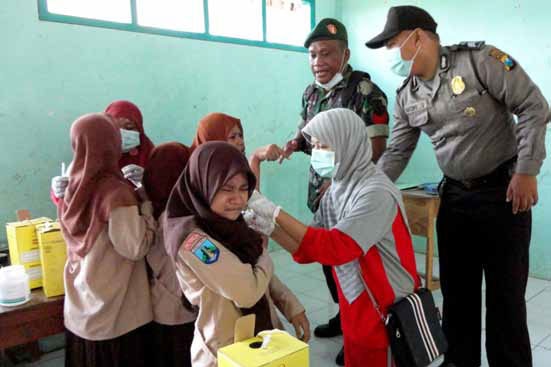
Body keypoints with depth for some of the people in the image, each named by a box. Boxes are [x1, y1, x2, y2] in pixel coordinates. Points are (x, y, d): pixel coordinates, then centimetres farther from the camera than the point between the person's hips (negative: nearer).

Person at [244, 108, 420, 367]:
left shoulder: (376, 192, -23)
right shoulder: (335, 191, 1)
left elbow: (335, 248, -31)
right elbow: (309, 250, 1)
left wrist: (275, 212, -29)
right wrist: (269, 228, -15)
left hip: (390, 318, -7)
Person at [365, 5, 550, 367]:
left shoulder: (478, 59, -13)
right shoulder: (406, 97, 4)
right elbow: (396, 153, 7)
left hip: (504, 190, -5)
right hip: (454, 195, 5)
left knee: (505, 291, 3)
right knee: (456, 289, 12)